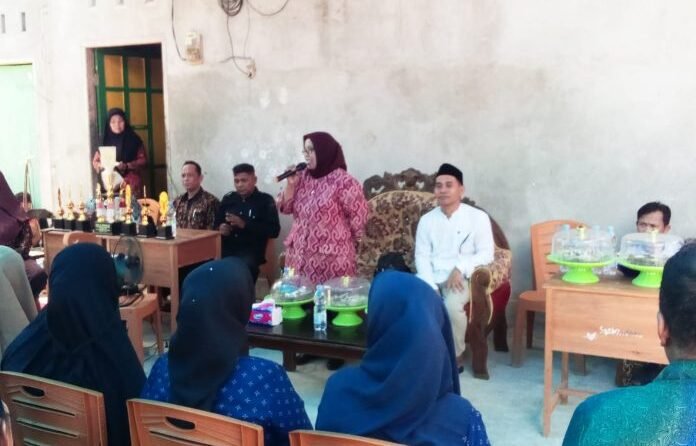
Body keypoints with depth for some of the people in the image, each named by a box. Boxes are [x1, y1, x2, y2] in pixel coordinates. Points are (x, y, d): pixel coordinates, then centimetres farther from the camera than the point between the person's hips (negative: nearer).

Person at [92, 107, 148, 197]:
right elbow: (95, 161, 13)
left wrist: (127, 166, -15)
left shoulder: (134, 139, 1)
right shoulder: (105, 141, 7)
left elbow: (143, 160, -1)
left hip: (131, 184, -1)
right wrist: (100, 165, -9)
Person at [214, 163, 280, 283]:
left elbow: (274, 231, -5)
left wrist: (244, 225, -14)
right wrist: (220, 228, -2)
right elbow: (216, 223, 24)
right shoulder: (227, 199, 17)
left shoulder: (266, 200, 4)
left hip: (251, 251, -3)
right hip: (226, 249, 4)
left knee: (245, 266, -36)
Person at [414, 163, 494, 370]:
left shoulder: (478, 217, 0)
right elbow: (422, 256, 3)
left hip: (461, 277, -3)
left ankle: (455, 353, -6)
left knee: (452, 305, -33)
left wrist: (460, 269, -19)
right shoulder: (427, 220, 9)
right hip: (430, 277, 3)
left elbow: (486, 253, -4)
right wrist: (430, 286, -14)